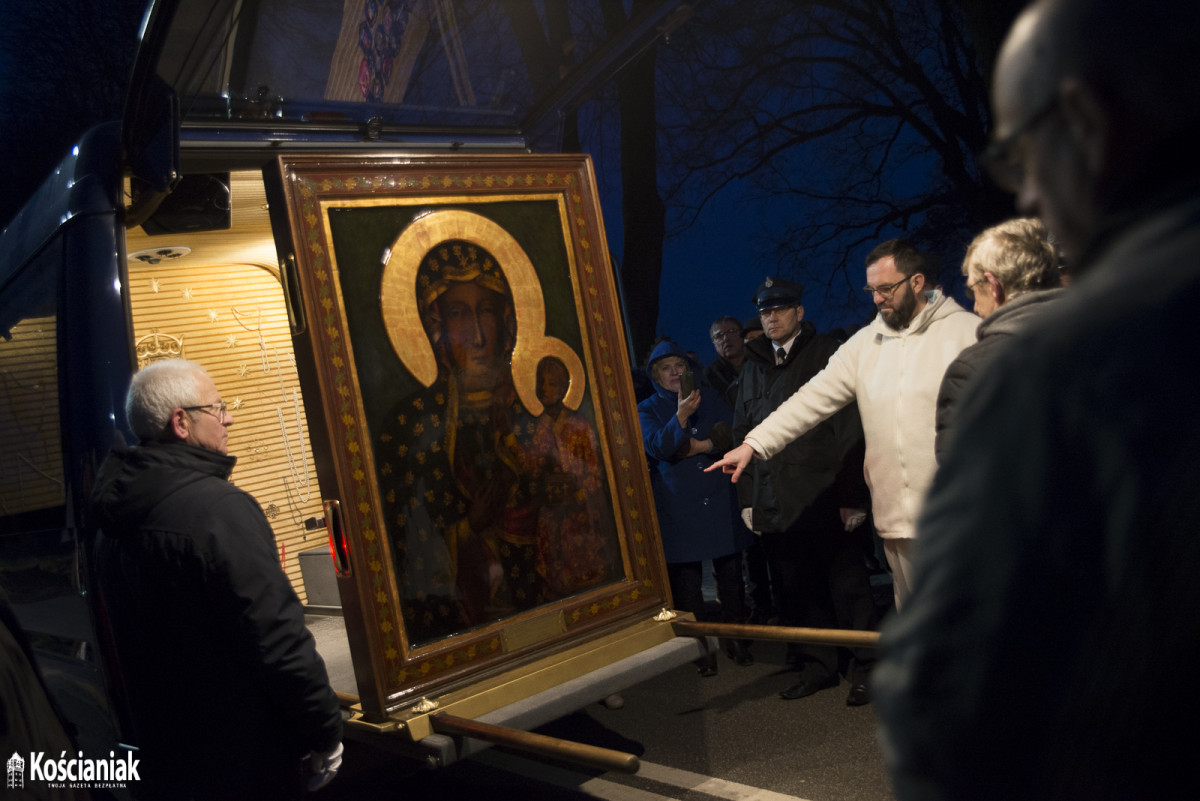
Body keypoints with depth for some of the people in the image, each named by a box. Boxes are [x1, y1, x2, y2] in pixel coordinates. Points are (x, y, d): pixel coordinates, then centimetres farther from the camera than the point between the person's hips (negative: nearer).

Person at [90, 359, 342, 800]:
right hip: (247, 760, -8)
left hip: (162, 756, 8)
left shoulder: (113, 525, 5)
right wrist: (325, 733, -14)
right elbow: (276, 636, -24)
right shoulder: (219, 507, -23)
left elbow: (125, 642, 15)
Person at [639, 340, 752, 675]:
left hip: (720, 497, 2)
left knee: (730, 572, 5)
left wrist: (704, 445, -8)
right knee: (686, 578, -1)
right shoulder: (648, 409, 4)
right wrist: (681, 415, -26)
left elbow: (734, 432, 5)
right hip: (678, 506, -2)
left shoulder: (710, 398, 13)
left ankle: (735, 637, 20)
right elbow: (657, 447, -13)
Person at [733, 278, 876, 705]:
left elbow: (849, 430, -5)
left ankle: (866, 668, 15)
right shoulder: (753, 367, 17)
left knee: (847, 586, 2)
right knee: (797, 591, 10)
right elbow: (742, 434, 20)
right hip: (773, 505, 5)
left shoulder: (827, 354, 1)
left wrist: (852, 496, -10)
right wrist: (747, 498, 13)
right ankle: (817, 666, 23)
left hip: (823, 499, -5)